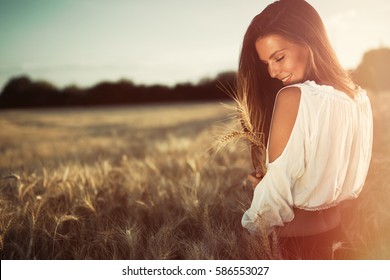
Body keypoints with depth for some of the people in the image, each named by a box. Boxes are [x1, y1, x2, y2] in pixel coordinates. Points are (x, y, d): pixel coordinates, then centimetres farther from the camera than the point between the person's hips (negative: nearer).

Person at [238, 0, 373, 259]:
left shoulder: (293, 97, -22)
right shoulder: (358, 96, 0)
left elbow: (277, 185, -20)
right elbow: (348, 178, 10)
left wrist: (258, 223, -2)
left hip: (298, 238, -7)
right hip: (337, 230, 7)